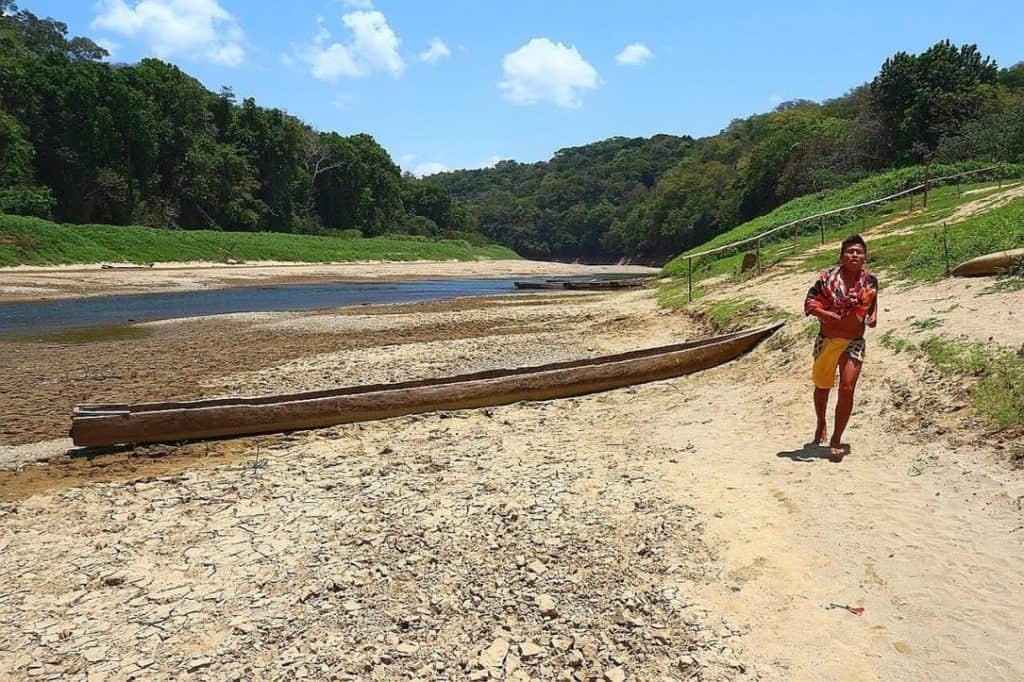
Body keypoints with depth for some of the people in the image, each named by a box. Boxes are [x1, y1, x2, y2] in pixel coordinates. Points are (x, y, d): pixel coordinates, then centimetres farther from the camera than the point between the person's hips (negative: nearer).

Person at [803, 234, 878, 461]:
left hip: (854, 342, 1)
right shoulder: (828, 277, -8)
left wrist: (870, 318, -1)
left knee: (847, 389, -11)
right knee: (822, 386, 15)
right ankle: (821, 424, 45)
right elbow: (810, 301, -7)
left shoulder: (870, 281, 1)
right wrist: (825, 313, -24)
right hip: (827, 340, -1)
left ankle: (836, 440, 2)